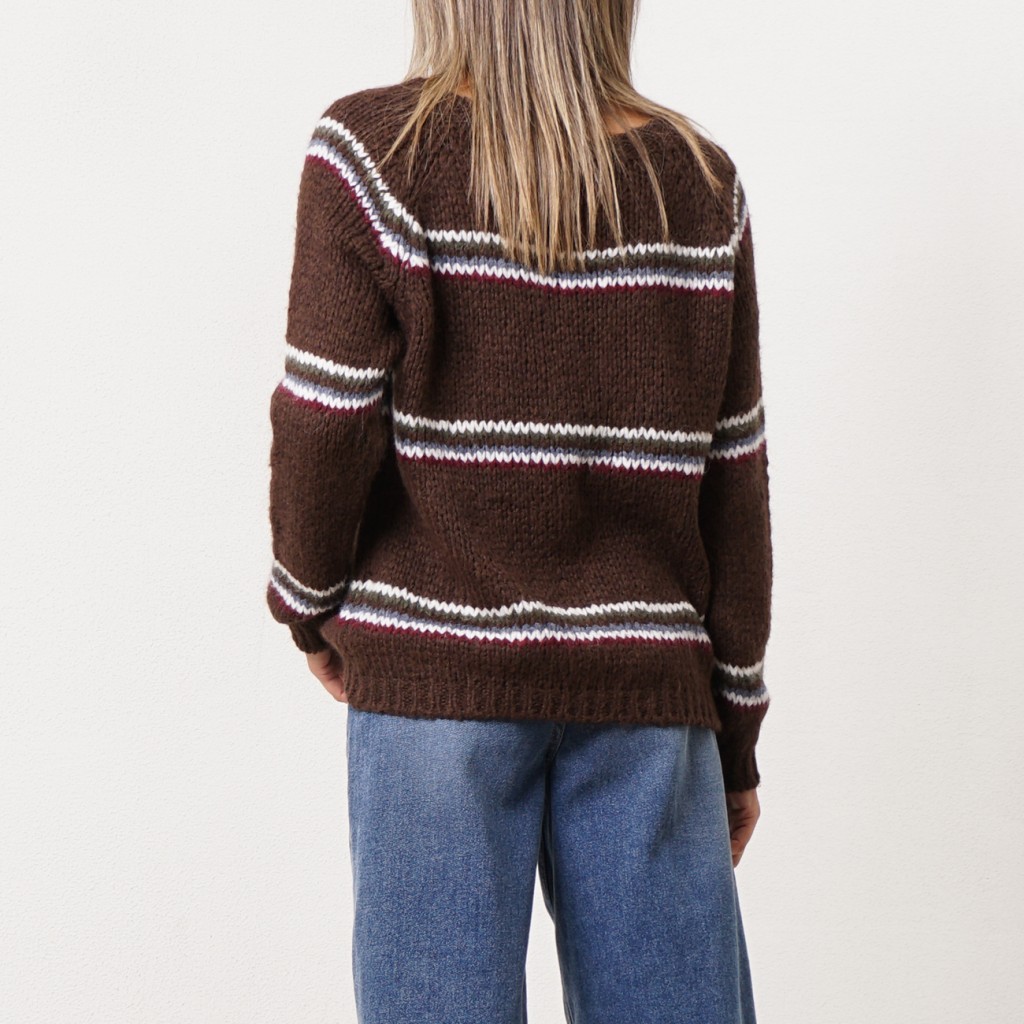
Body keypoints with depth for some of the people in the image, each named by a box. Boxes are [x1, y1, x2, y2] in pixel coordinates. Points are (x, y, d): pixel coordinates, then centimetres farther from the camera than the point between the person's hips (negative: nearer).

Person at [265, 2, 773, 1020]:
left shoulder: (373, 149, -4)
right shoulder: (702, 181, 4)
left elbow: (323, 427, -8)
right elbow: (734, 478, 5)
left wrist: (310, 605, 12)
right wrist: (737, 728, 13)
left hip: (439, 665, -2)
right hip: (646, 675, 3)